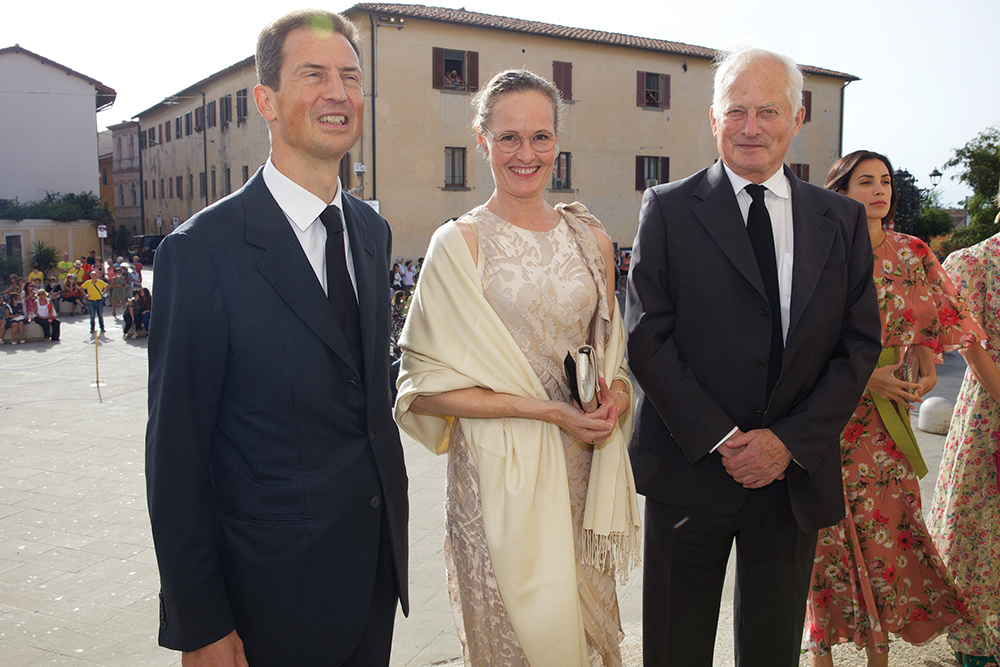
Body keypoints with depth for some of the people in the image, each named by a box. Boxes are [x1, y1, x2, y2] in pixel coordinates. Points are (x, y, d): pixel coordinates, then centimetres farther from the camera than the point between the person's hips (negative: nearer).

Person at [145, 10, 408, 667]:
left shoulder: (373, 231, 4)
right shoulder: (202, 250, -16)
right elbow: (176, 455, -14)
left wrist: (390, 528, 13)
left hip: (381, 563, 6)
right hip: (275, 588, -6)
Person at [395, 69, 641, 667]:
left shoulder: (591, 237, 6)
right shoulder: (460, 243, -8)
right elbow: (428, 386, -12)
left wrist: (616, 393, -6)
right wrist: (547, 409, -17)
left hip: (583, 464, 4)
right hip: (499, 470, -4)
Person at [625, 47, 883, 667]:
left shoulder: (843, 220, 6)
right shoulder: (669, 209, -3)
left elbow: (860, 344, 3)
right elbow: (647, 337, -8)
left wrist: (791, 441, -9)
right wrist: (720, 439, -14)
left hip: (798, 472, 3)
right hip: (691, 469, -2)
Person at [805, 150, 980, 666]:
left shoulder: (913, 255, 8)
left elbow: (928, 324, 13)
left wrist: (926, 369, -7)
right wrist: (861, 375, -15)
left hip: (887, 416, 3)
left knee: (885, 526, 4)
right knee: (827, 531, 1)